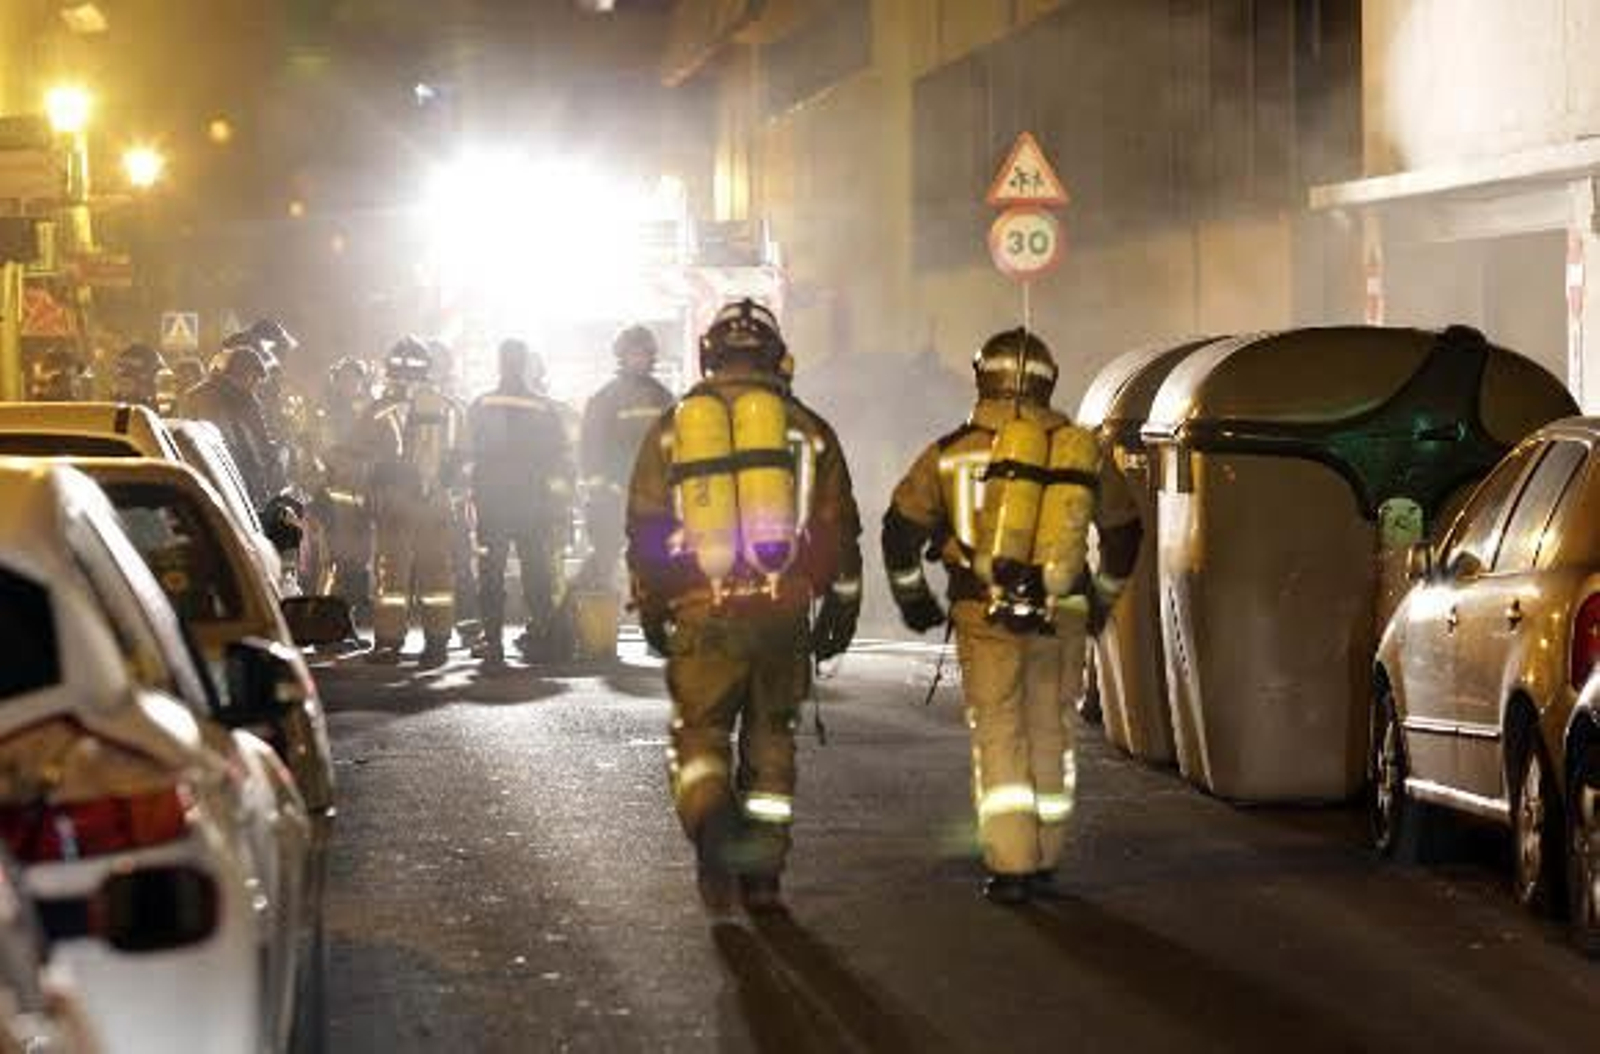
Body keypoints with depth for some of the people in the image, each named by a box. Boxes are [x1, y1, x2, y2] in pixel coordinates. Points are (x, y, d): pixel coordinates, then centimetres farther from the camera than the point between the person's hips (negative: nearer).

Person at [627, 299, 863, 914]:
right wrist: (840, 610, 18)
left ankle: (712, 824, -25)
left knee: (699, 735, 5)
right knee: (771, 739, 13)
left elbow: (644, 533, 9)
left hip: (701, 614, -1)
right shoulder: (806, 429, 6)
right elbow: (838, 530, 7)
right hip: (782, 611, 1)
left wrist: (651, 612, 19)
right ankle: (762, 877, 15)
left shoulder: (670, 428, 7)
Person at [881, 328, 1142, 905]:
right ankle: (1045, 859, 20)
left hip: (984, 614, -2)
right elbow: (1123, 530, 17)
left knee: (998, 733, 4)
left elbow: (901, 528, 6)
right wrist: (1101, 600, 32)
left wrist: (911, 596, 22)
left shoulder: (954, 451, -1)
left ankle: (1010, 865, -4)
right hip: (1061, 616, 2)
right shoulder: (1083, 450, 6)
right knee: (1048, 730, 15)